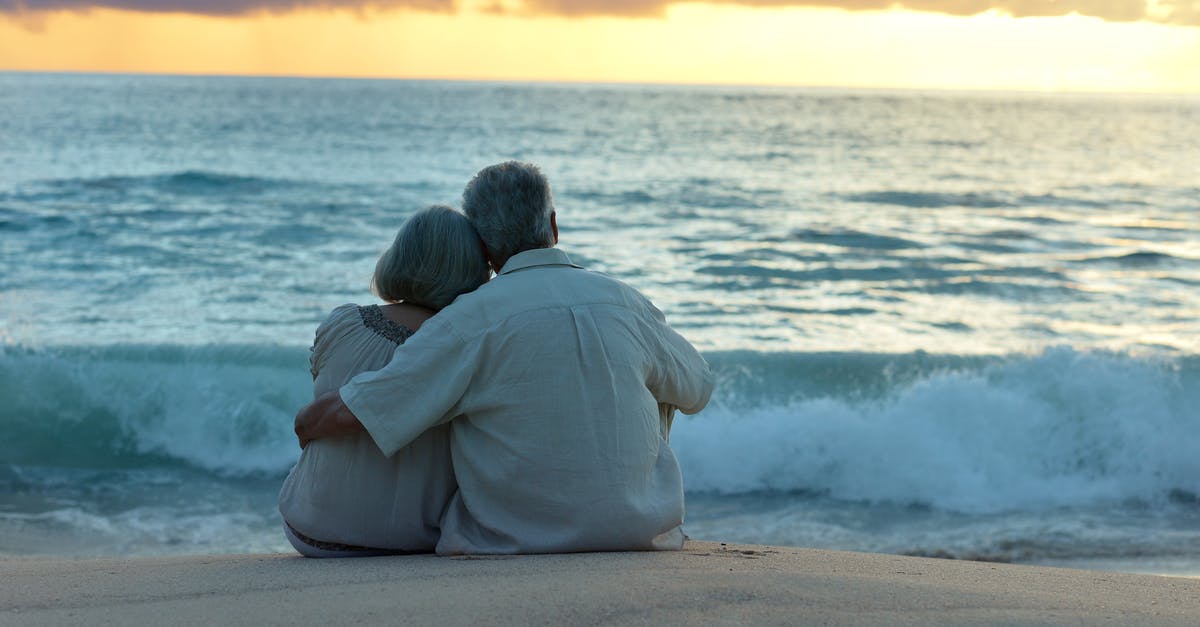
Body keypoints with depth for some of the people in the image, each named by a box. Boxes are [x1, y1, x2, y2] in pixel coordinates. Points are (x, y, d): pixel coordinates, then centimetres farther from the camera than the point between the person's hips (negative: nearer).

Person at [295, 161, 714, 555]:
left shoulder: (472, 319, -12)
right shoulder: (626, 302, -2)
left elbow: (345, 413, -14)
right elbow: (698, 388, 16)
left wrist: (309, 425, 9)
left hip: (515, 537, -2)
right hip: (638, 528, 2)